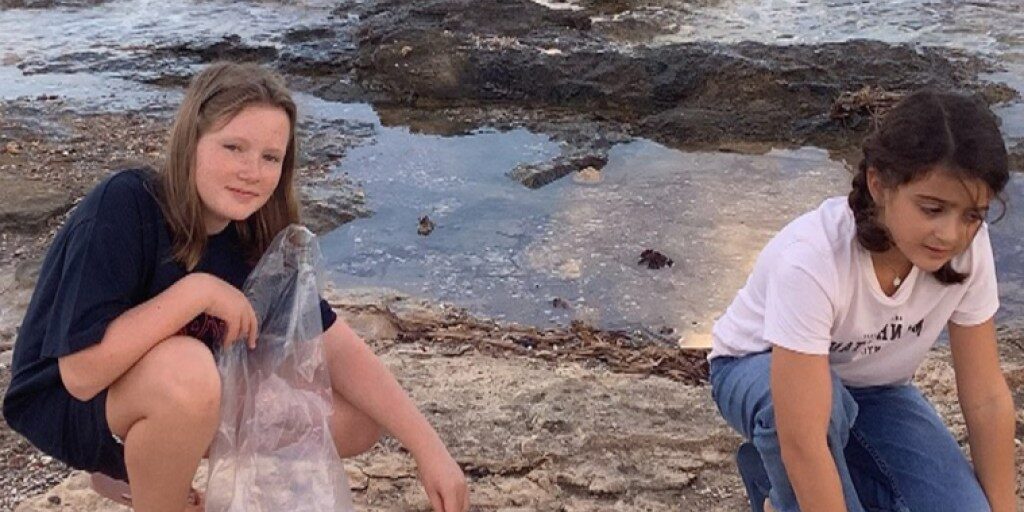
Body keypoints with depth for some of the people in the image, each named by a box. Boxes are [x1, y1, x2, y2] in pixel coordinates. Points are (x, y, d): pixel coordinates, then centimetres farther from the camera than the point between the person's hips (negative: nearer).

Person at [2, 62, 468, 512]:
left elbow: (338, 347, -10)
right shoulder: (122, 207, -28)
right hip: (69, 407, -7)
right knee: (186, 369, -39)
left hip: (187, 403, 7)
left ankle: (138, 471, 10)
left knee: (358, 420, -4)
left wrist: (428, 448, -16)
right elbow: (82, 372, -33)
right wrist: (198, 291, -32)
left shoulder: (255, 237, -10)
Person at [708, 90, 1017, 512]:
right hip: (760, 370, -5)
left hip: (868, 385, 5)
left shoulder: (968, 246, -23)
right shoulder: (812, 258, -38)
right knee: (825, 398, -39)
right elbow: (802, 440, -40)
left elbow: (987, 398, -13)